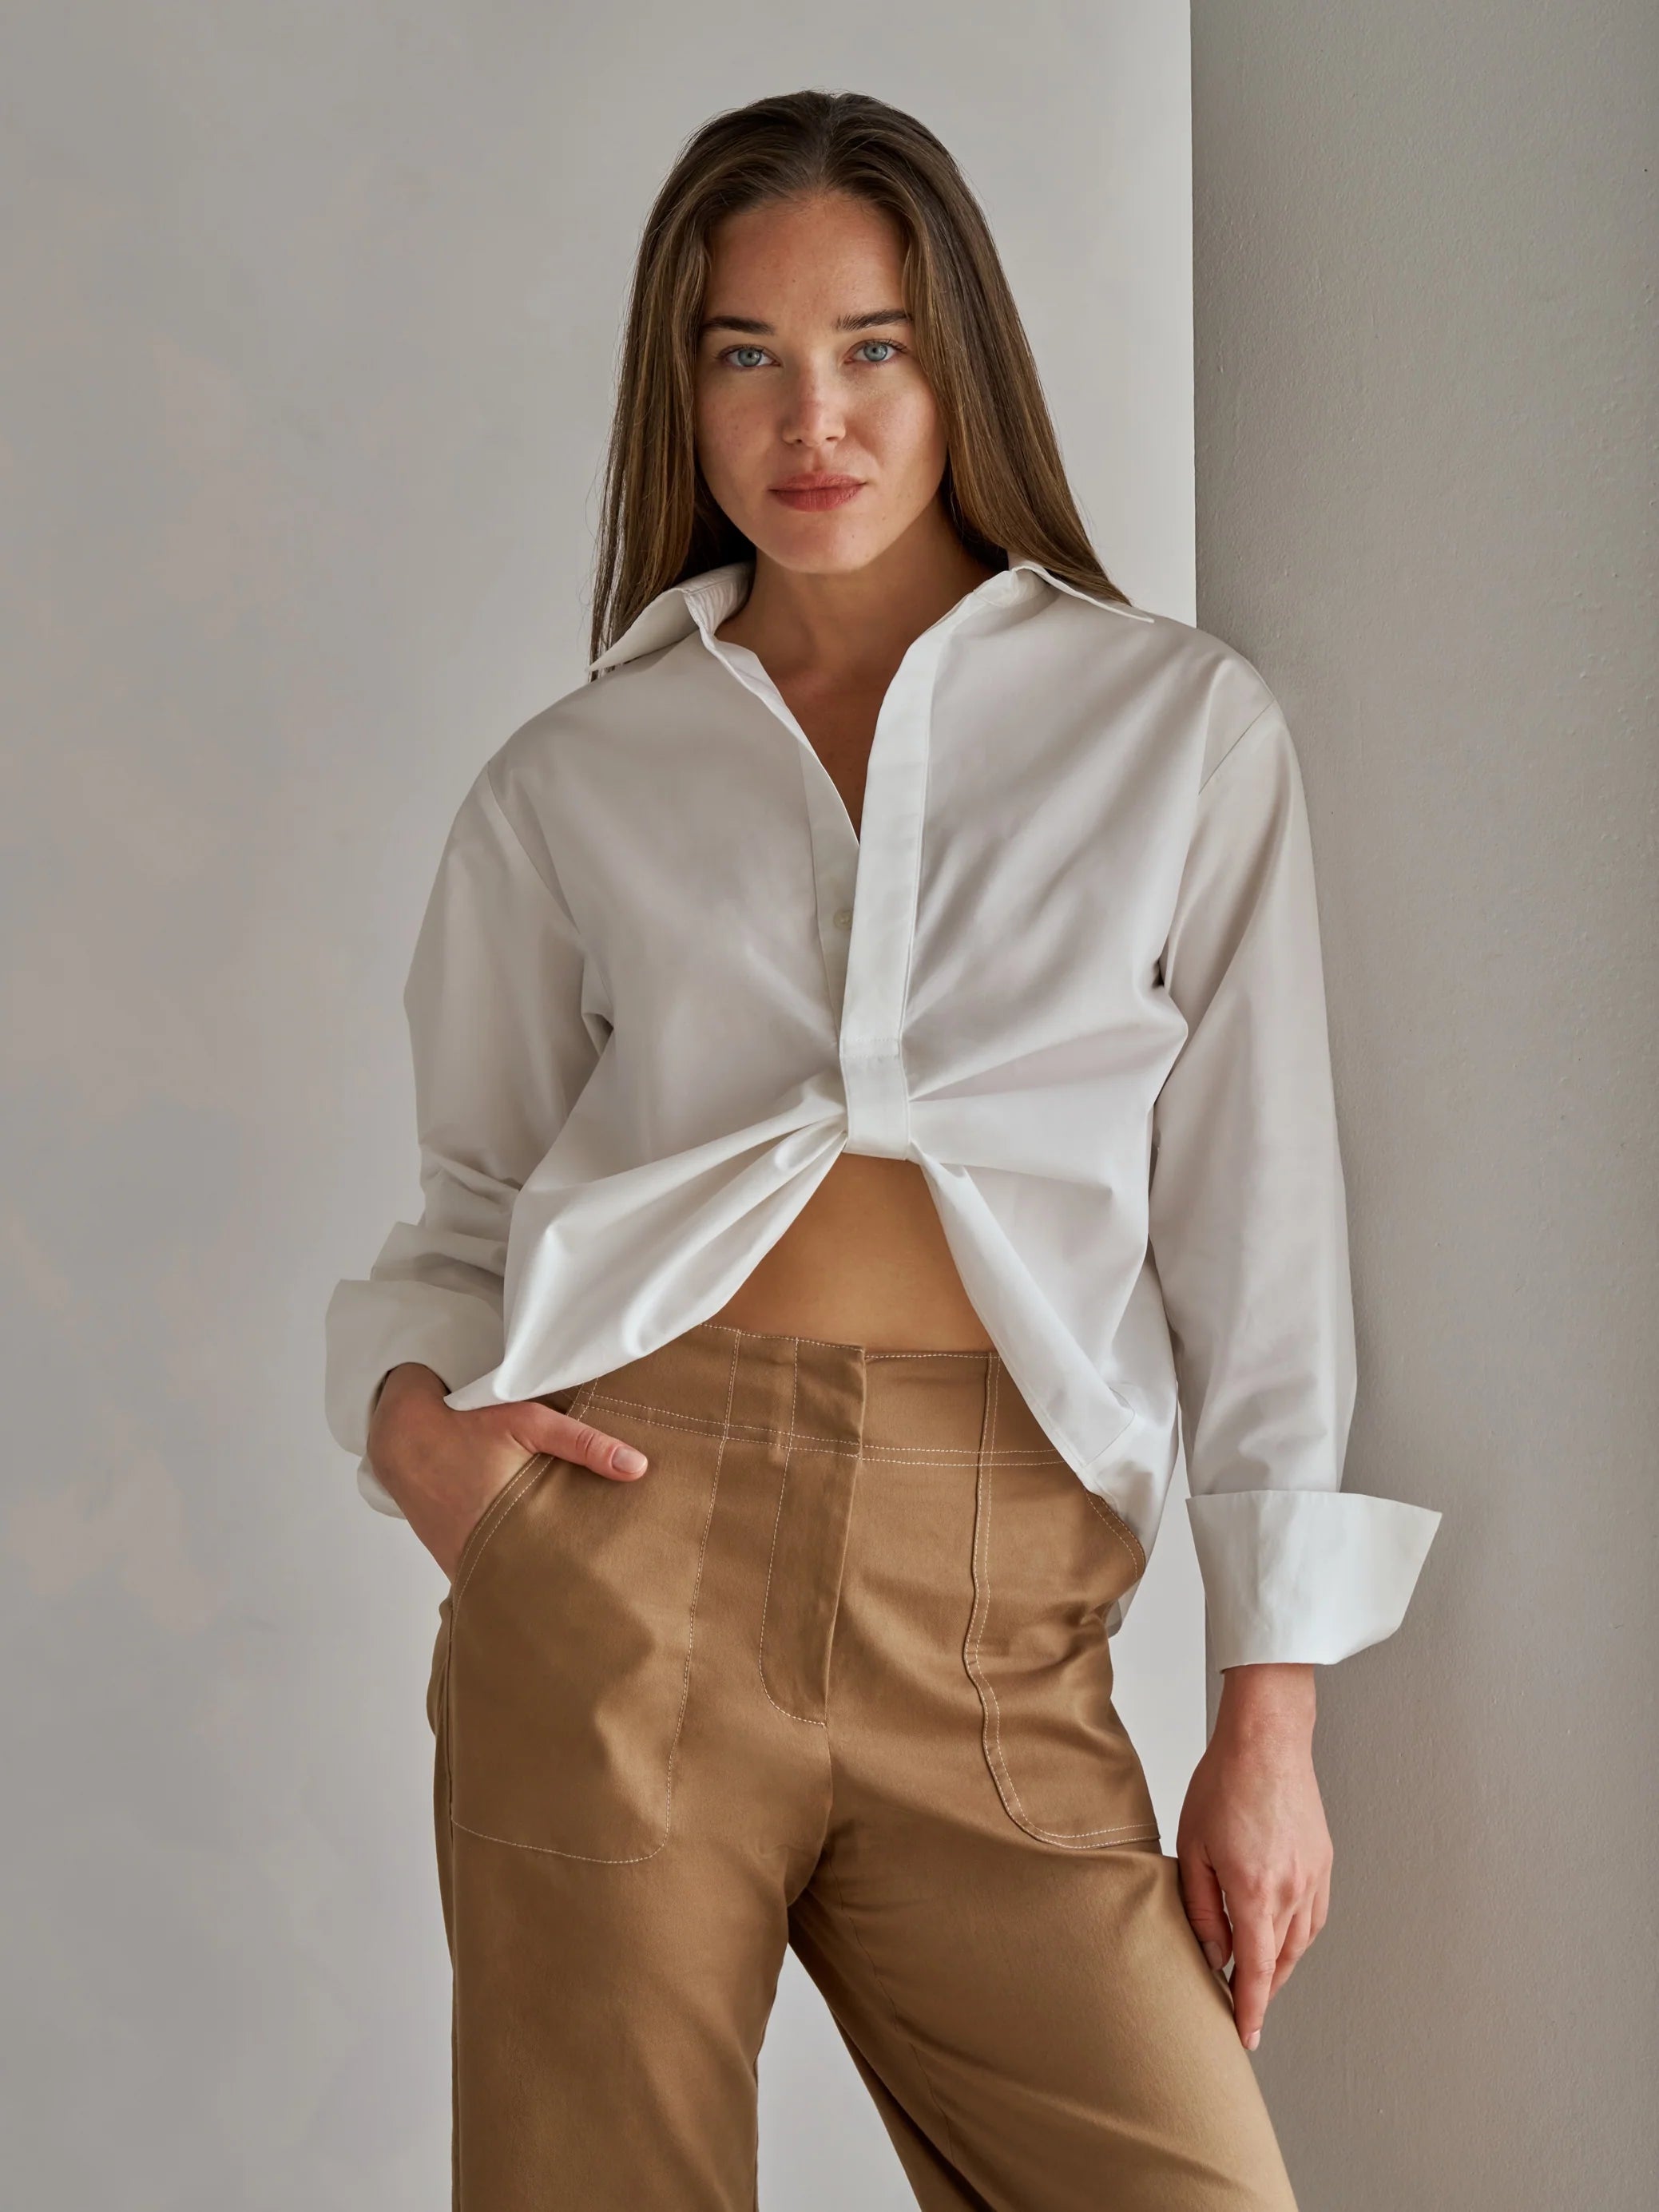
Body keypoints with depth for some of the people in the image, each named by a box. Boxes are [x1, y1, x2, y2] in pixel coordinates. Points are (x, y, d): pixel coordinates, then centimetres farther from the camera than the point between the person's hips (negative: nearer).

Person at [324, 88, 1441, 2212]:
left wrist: (1270, 1713, 2)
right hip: (633, 1550, 1)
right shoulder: (570, 782, 12)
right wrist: (404, 1400, -4)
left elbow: (1257, 1229, 7)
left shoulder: (1183, 725, 10)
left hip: (995, 1629, 0)